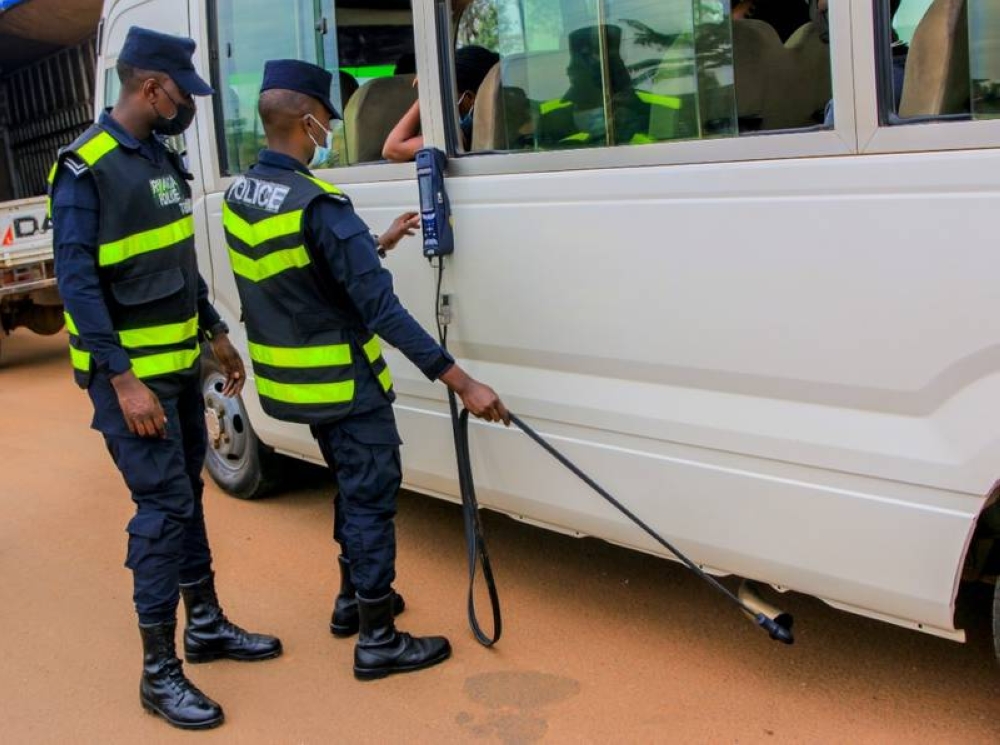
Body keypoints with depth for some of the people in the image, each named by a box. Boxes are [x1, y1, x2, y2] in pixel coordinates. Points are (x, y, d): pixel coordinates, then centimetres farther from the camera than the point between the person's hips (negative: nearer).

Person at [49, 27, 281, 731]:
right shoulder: (86, 168, -16)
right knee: (163, 506, -7)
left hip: (181, 362, 8)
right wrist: (123, 380, -24)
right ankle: (159, 672, 3)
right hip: (131, 372, -8)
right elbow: (77, 281, -20)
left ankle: (206, 625, 31)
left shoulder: (162, 156, 10)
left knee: (186, 496, 17)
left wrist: (216, 334, 18)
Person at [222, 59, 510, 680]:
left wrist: (378, 244, 23)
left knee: (353, 487, 24)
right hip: (344, 386, -9)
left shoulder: (240, 196, 3)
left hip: (297, 380, 9)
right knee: (372, 498, 2)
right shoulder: (318, 206, -25)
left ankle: (354, 597, 38)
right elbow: (382, 309, -29)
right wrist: (461, 382, -27)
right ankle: (377, 640, 10)